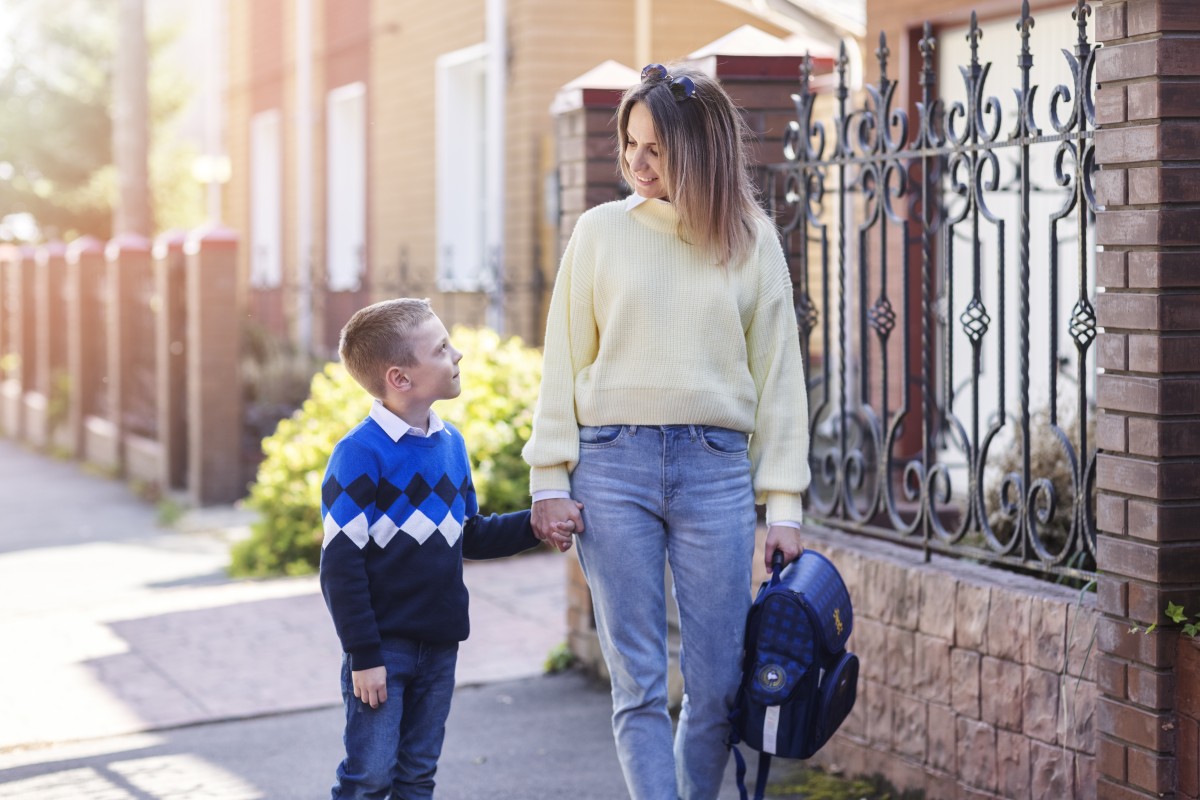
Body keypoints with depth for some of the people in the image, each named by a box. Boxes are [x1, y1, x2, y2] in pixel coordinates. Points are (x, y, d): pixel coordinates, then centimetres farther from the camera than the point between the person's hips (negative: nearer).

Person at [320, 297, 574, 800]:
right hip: (382, 645, -7)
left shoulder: (450, 444, 8)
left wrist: (534, 527, 3)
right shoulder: (360, 454, -15)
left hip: (439, 643, 7)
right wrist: (363, 655, -16)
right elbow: (340, 565, -15)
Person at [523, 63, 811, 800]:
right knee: (640, 686, -3)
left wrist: (783, 502, 3)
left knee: (717, 687, 2)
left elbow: (778, 373, 8)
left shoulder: (752, 241, 7)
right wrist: (551, 478, 0)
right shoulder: (601, 232, 6)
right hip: (614, 463, 0)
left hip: (716, 469, 1)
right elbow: (564, 361, 8)